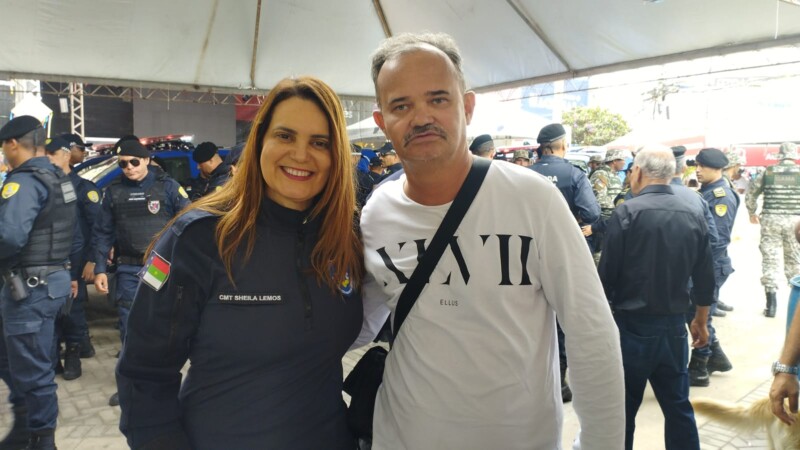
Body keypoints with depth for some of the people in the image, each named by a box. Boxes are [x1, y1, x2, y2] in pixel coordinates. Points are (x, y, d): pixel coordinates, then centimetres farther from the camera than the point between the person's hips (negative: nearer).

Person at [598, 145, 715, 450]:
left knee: (622, 409, 8)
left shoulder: (627, 212, -14)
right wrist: (701, 321, 22)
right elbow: (705, 279, 8)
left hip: (632, 325, -5)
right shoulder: (694, 216, 2)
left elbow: (607, 275, -14)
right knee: (678, 407, 17)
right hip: (674, 326, 5)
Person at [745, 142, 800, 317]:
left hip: (770, 219, 0)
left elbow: (750, 193, 8)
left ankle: (771, 304, 0)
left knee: (769, 259, 3)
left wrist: (752, 213, 23)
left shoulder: (768, 172, 3)